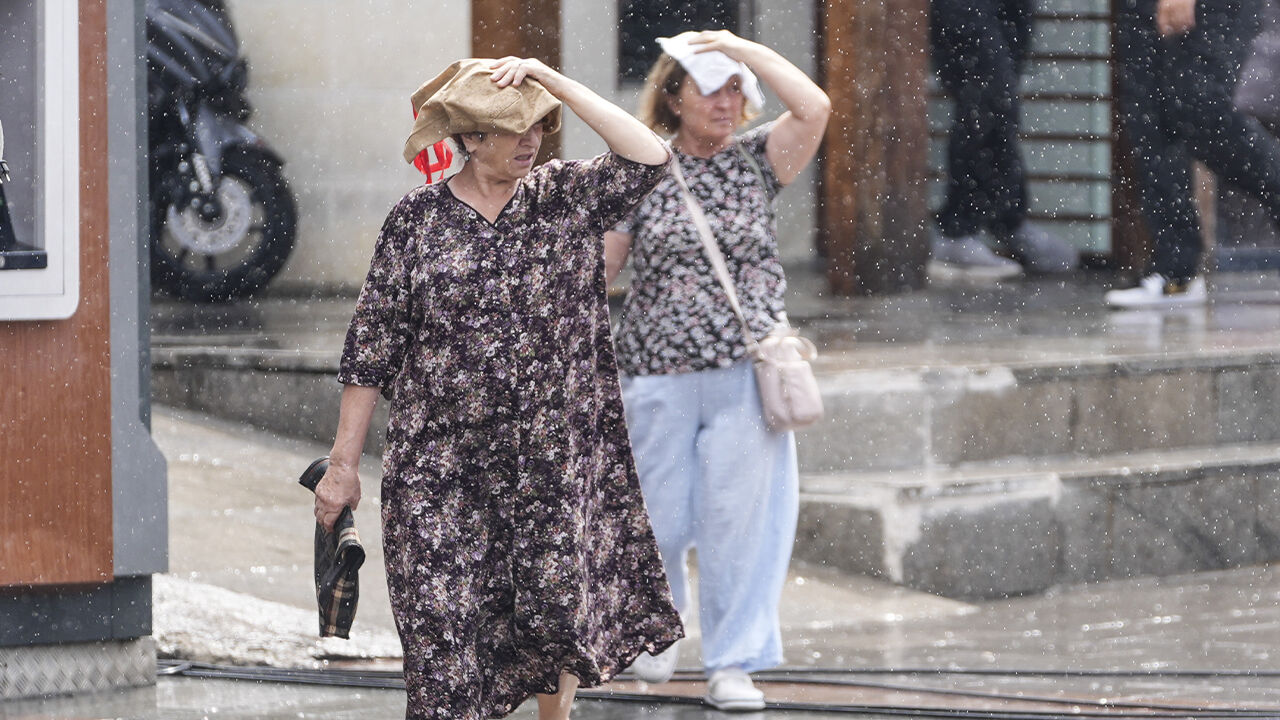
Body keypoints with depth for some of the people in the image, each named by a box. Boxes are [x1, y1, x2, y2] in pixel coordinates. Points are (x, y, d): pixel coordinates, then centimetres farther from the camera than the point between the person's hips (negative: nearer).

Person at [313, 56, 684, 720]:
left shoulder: (564, 197, 3)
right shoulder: (418, 219, -1)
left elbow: (648, 159, -15)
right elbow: (371, 348, 2)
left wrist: (554, 82, -15)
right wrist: (342, 464, 0)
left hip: (554, 460, 1)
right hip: (443, 462, -1)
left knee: (557, 611, 1)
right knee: (445, 622, -2)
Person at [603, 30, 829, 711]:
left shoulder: (755, 160, 4)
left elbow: (814, 108, -13)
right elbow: (597, 267, 5)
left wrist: (741, 47, -9)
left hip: (747, 371, 0)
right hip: (660, 373, 0)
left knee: (740, 514, -2)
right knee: (662, 516, 6)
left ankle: (733, 662, 8)